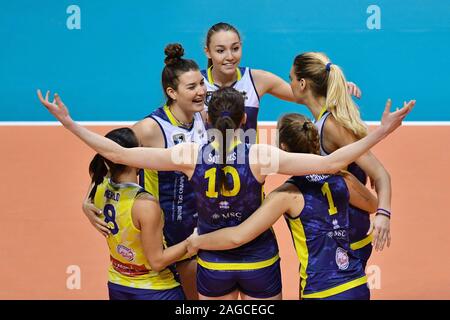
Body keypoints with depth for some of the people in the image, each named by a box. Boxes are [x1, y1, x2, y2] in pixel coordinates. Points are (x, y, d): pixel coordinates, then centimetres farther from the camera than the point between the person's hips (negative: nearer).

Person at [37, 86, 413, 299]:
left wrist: (69, 122, -5)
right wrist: (381, 132, -18)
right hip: (259, 263, -1)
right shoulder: (259, 156, -17)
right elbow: (331, 162, -21)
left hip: (213, 265, 1)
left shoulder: (191, 156, -13)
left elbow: (117, 153, -12)